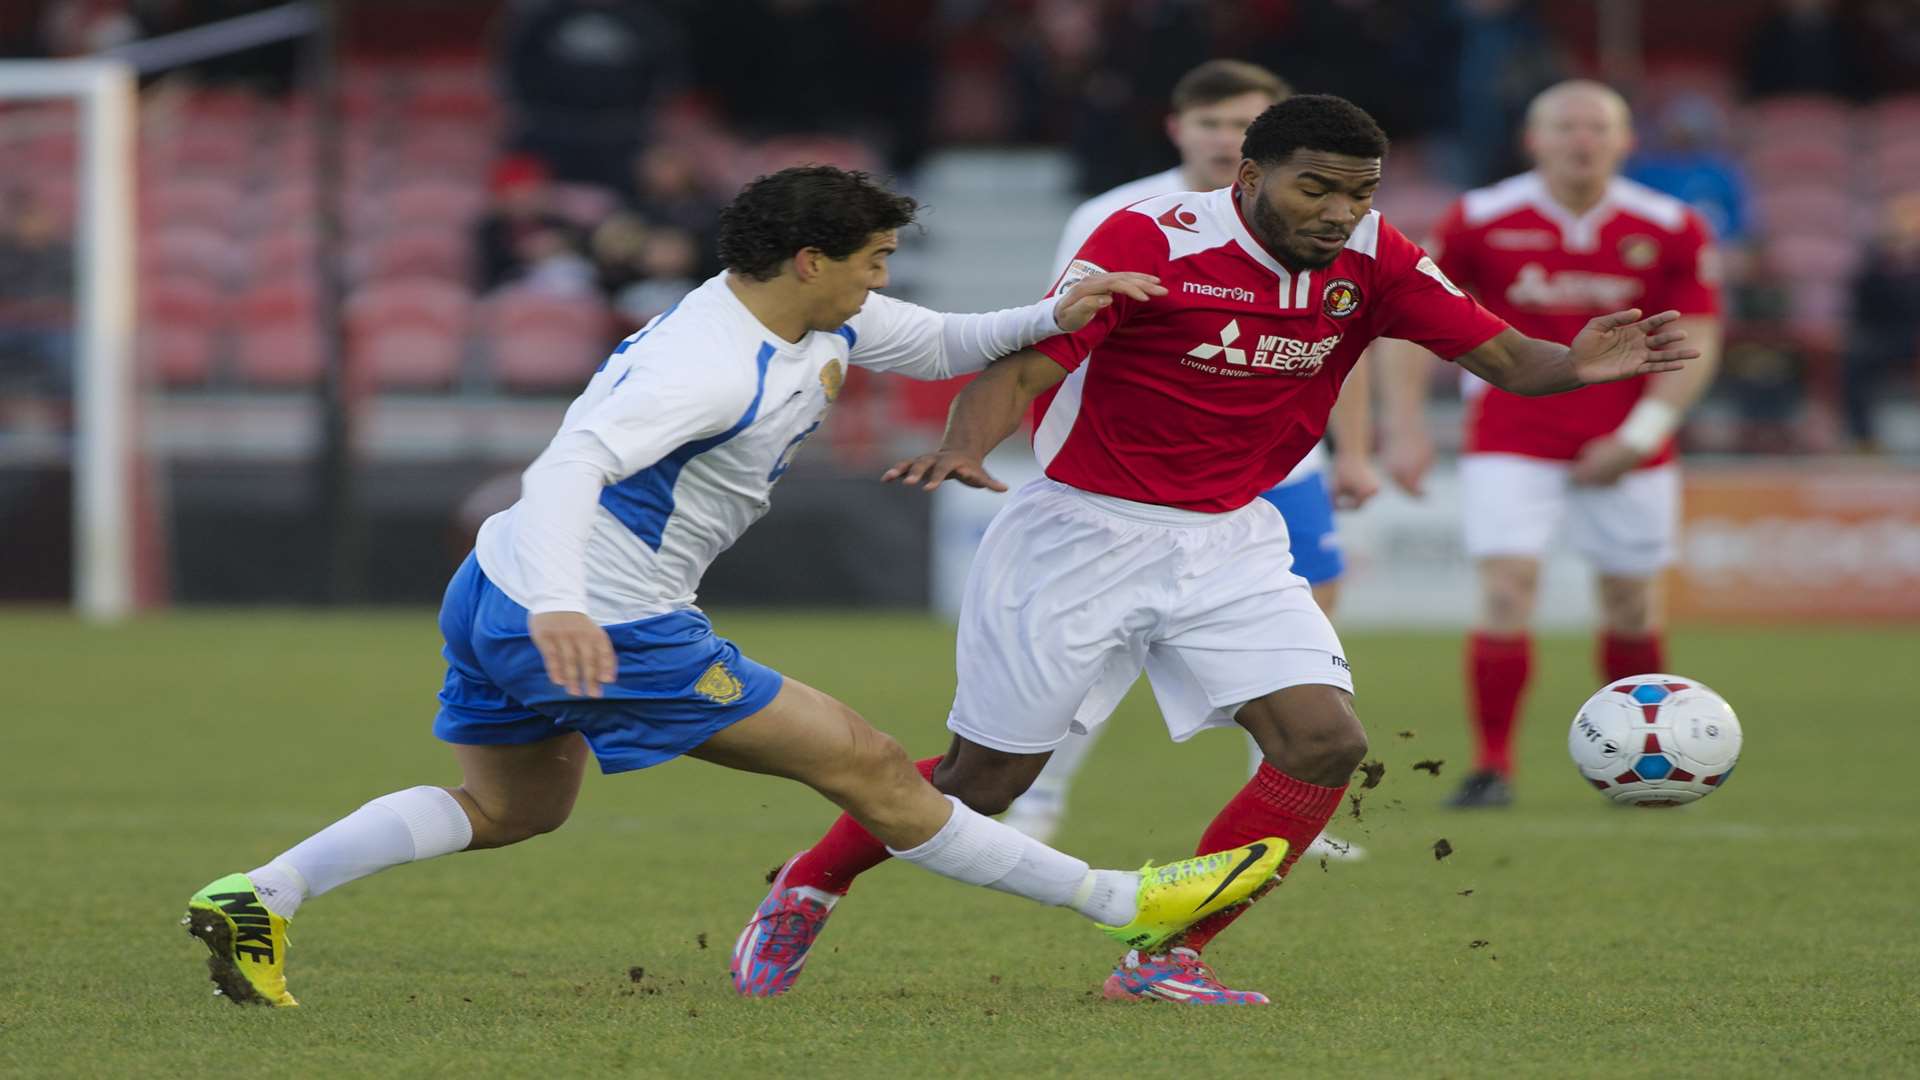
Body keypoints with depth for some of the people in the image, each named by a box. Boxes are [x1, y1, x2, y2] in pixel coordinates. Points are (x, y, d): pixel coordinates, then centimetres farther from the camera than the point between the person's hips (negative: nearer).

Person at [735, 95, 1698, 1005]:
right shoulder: (1153, 241, -19)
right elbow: (1022, 367, -22)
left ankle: (1165, 960, -2)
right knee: (983, 783, 2)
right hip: (1083, 536, -5)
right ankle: (808, 887, 29)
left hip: (1229, 544, 5)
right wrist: (963, 448, -42)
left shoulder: (1370, 260, -5)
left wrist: (1575, 366, -30)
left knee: (1326, 742, -14)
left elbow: (1501, 355, -8)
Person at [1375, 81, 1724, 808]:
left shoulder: (1670, 231, -4)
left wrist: (1640, 434, -14)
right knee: (1507, 596, -15)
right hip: (1511, 442, -2)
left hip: (1625, 446, 2)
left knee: (1633, 610, 10)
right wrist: (1404, 428, -8)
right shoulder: (1480, 222, -6)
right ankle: (1492, 766, -7)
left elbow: (1696, 341, -3)